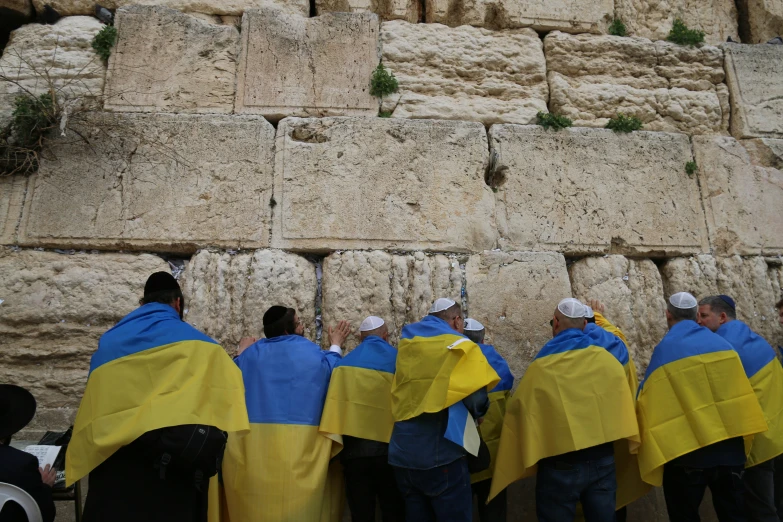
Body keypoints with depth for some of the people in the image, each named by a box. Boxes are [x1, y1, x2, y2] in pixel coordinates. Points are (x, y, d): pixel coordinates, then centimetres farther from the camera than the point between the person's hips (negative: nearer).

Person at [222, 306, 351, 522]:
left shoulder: (250, 354, 7)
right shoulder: (313, 353, 0)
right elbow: (333, 373, 16)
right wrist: (335, 347, 32)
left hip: (251, 448, 3)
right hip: (300, 446, -3)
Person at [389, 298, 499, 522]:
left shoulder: (407, 345, 10)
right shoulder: (458, 346, -7)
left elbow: (402, 394, 13)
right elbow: (477, 398, -12)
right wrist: (478, 413, 9)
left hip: (402, 453, 6)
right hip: (440, 454, -6)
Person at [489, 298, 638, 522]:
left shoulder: (540, 367, -11)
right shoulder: (607, 359, -1)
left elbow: (518, 410, -4)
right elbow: (622, 402, 8)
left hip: (561, 464, -3)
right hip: (603, 458, 4)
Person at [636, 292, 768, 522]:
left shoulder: (665, 349, -10)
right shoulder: (722, 344, 6)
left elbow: (648, 396, -8)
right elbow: (740, 390, 14)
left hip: (687, 452, -5)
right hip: (730, 448, 5)